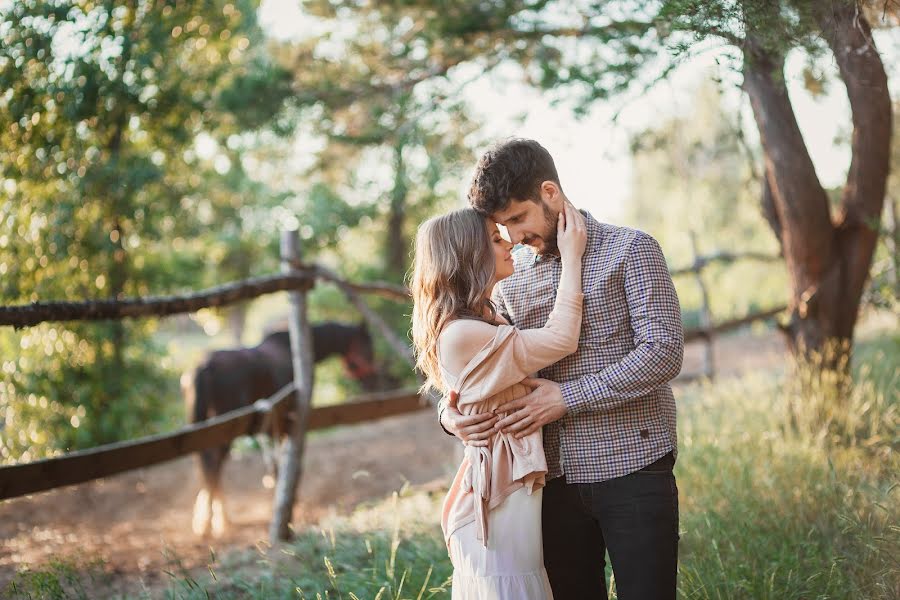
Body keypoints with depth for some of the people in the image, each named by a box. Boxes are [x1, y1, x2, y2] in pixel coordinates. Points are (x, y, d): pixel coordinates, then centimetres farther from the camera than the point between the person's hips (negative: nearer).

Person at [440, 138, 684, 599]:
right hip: (556, 476, 5)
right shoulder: (511, 277, 11)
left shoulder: (629, 250, -3)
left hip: (631, 467, -4)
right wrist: (451, 413, -6)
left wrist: (568, 396, -16)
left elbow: (664, 351, -13)